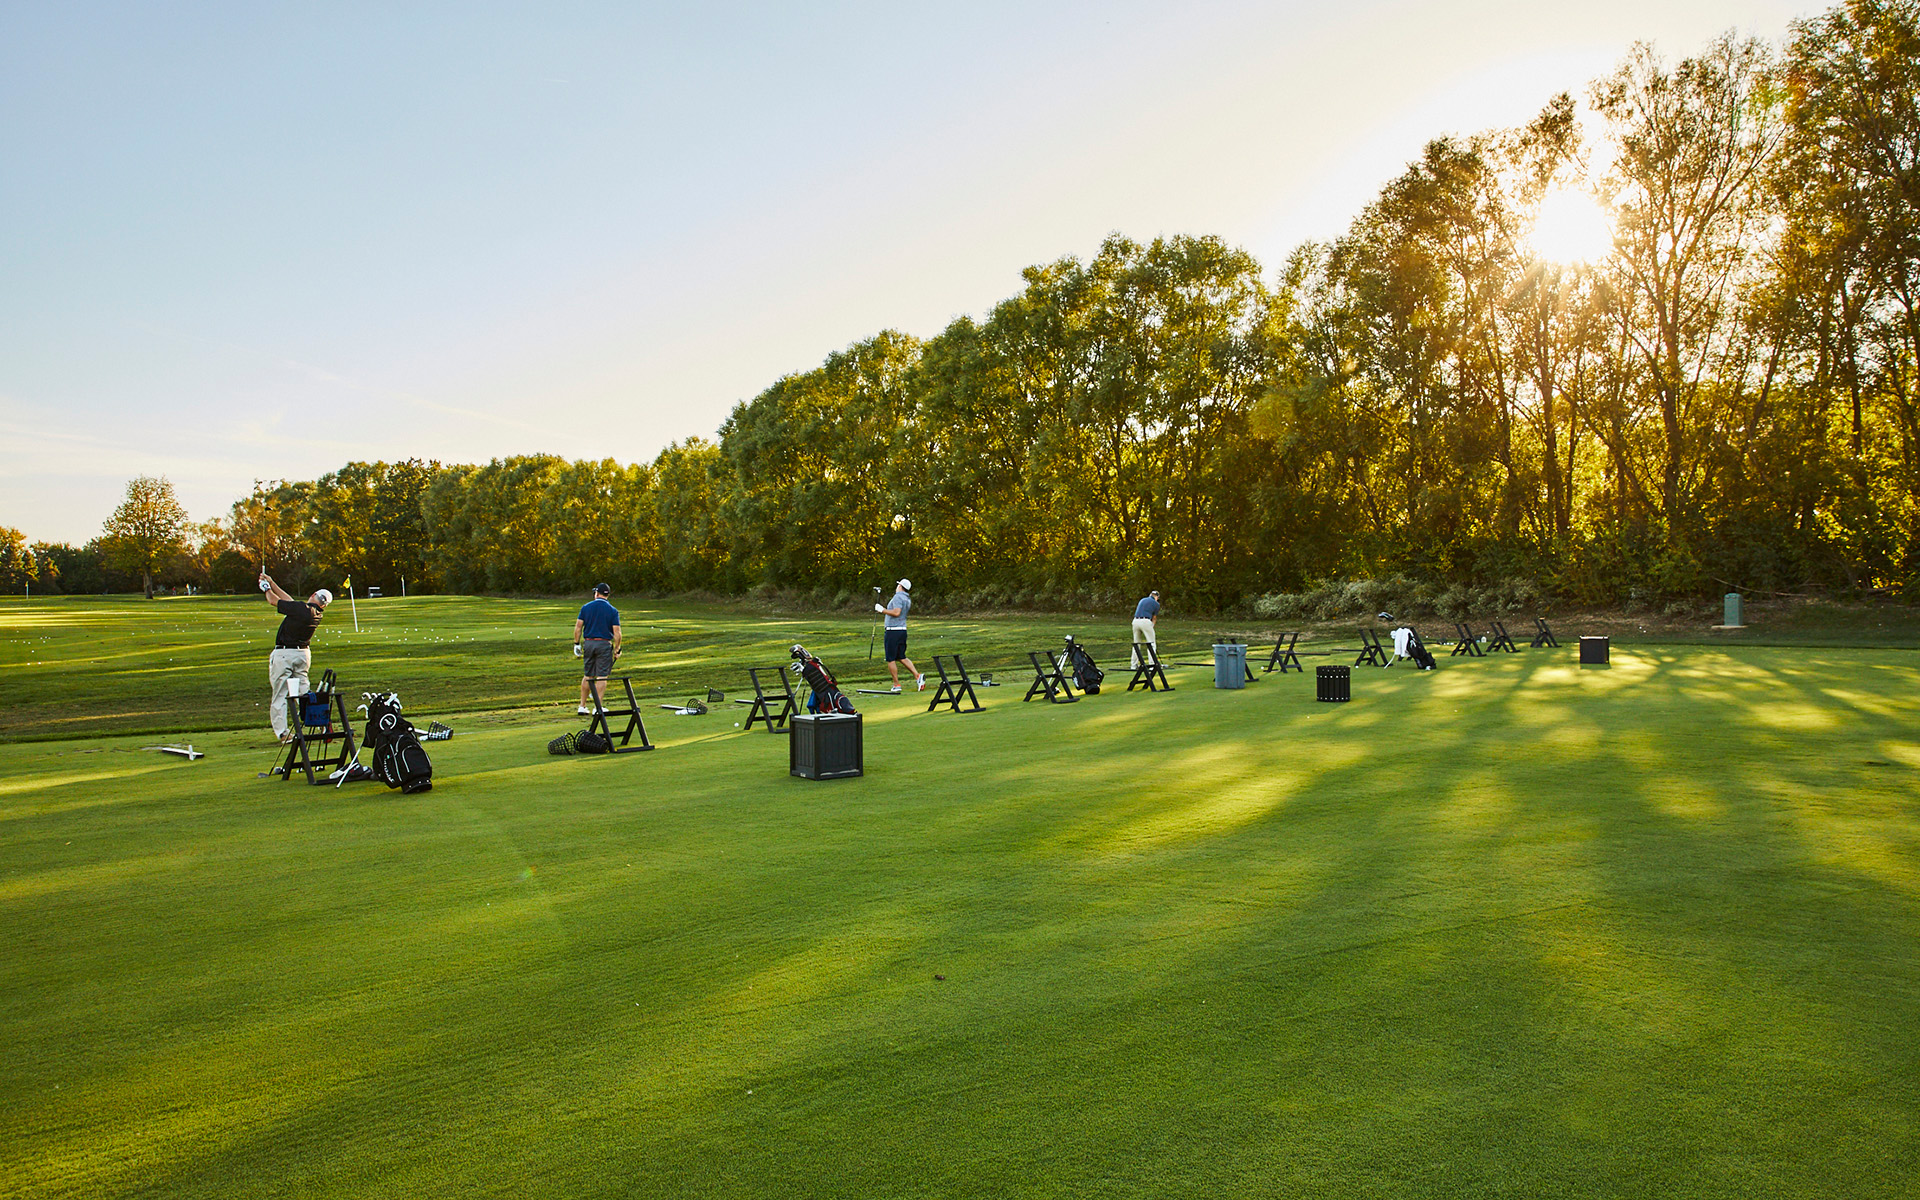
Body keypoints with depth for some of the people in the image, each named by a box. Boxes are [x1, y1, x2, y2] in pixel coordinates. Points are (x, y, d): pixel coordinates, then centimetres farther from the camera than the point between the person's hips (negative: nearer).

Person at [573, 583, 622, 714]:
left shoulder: (585, 607, 4)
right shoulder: (613, 611, -2)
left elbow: (578, 627, 1)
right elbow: (617, 633, -7)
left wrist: (577, 644, 9)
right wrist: (617, 650, 1)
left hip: (588, 643, 3)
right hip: (604, 644, -3)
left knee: (587, 676, 13)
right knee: (602, 677, 0)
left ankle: (582, 706, 15)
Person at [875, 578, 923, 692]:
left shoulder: (898, 597, -14)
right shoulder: (907, 599, 14)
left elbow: (896, 612, -26)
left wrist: (882, 610, -16)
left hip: (893, 631, -9)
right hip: (903, 630, 9)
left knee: (890, 659, 0)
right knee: (902, 657, 15)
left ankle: (896, 685, 2)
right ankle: (917, 676, 1)